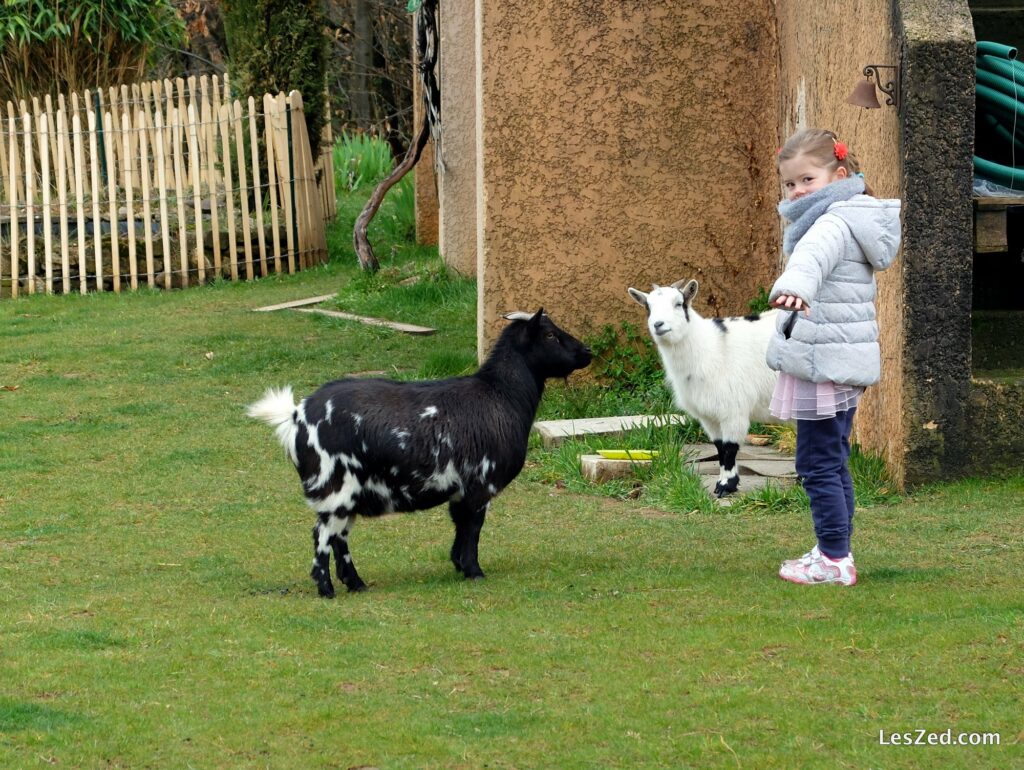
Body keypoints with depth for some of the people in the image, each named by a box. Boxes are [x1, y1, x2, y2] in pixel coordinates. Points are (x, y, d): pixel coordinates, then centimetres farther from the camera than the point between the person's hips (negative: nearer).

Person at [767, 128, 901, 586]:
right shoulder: (848, 220, 16)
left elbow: (813, 254, -41)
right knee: (833, 461, 17)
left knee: (817, 463, -6)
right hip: (845, 363, 11)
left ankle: (834, 560, -4)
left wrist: (794, 286, -61)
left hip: (824, 363, -11)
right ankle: (835, 551, 23)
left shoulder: (833, 224, -18)